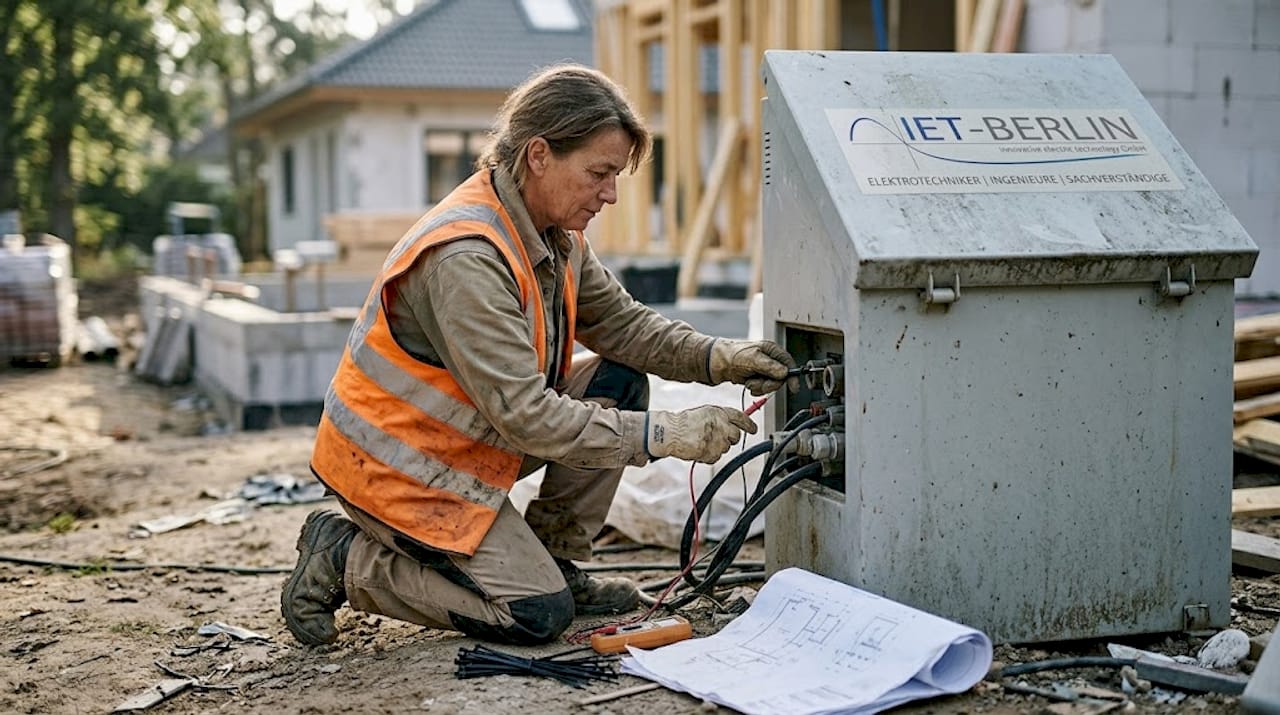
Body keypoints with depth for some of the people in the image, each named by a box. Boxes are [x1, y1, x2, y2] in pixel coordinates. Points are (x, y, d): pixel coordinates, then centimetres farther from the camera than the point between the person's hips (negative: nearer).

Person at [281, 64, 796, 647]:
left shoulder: (555, 232, -1)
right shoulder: (466, 256, -30)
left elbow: (619, 321, 6)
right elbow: (525, 415, -32)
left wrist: (717, 358, -11)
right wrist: (665, 435, -30)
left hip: (462, 437, 9)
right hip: (396, 465, -9)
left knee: (620, 384, -2)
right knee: (539, 616, -10)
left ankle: (551, 561, 8)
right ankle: (344, 559, 2)